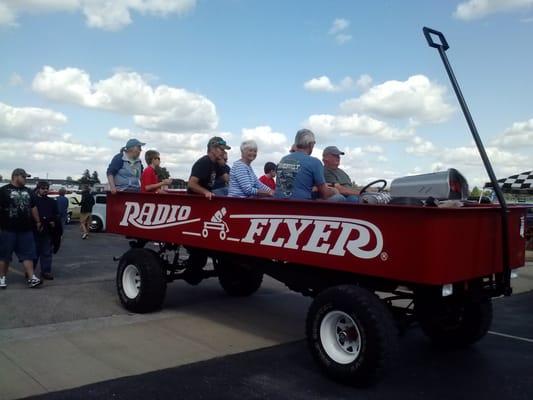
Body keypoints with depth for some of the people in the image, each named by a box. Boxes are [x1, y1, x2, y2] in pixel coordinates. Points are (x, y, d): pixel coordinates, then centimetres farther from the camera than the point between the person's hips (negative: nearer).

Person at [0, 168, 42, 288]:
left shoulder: (28, 191, 14)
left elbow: (33, 207, 21)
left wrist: (38, 222, 20)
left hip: (25, 229, 4)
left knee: (28, 254, 2)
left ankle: (32, 278, 2)